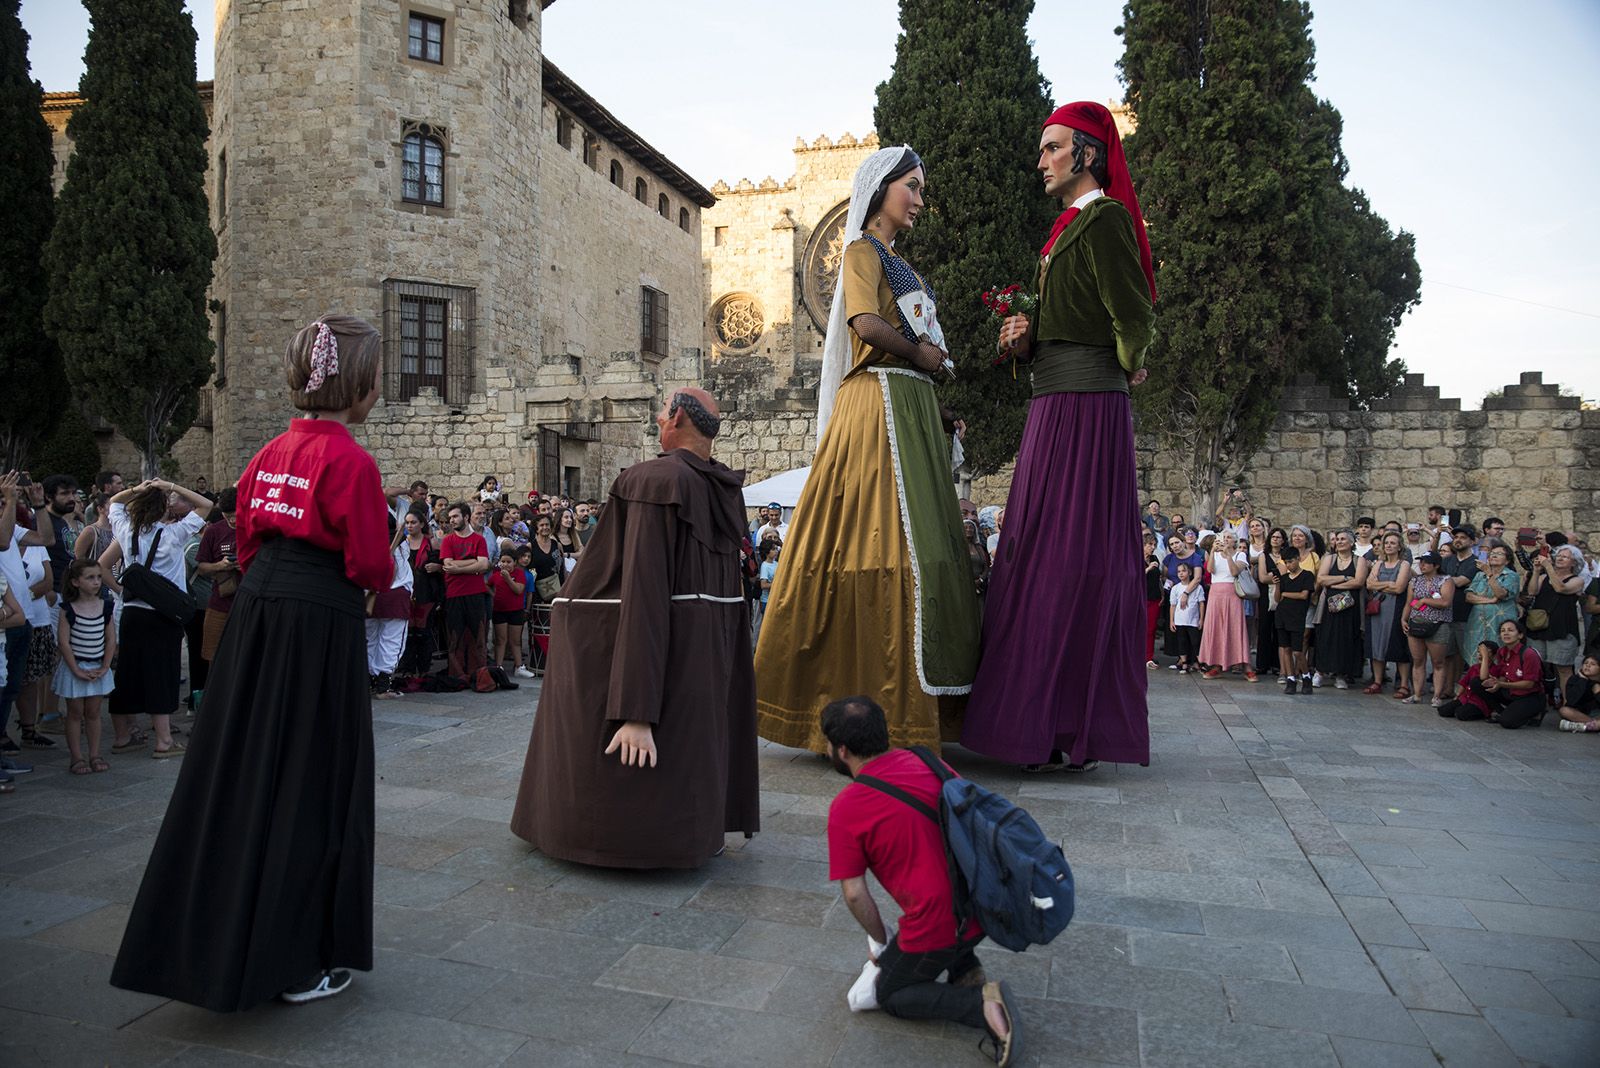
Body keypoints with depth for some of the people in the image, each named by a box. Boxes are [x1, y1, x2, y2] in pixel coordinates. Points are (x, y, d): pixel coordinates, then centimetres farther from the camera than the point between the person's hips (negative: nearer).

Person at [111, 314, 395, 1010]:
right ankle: (301, 961, 14)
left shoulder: (271, 453, 9)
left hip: (256, 612, 8)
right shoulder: (349, 461, -14)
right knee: (310, 787, 3)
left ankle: (214, 944, 31)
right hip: (321, 622, -7)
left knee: (243, 775, 16)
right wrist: (386, 571, 6)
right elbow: (371, 566, -14)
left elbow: (247, 540, 16)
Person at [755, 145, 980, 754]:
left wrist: (941, 417, 10)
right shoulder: (863, 250, 0)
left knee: (919, 548, 6)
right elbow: (867, 323, -19)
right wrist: (921, 353, -3)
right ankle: (883, 721, -12)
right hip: (880, 402, -9)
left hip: (911, 407, 9)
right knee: (891, 547, -14)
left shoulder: (896, 262, 27)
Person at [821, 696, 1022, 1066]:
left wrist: (882, 941, 9)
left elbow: (854, 894, -10)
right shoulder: (923, 760, 3)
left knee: (890, 996, 20)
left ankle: (981, 1004, -5)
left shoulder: (845, 809, -13)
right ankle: (966, 970, 20)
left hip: (938, 928, -7)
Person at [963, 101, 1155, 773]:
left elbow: (1134, 318, -13)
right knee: (1046, 555, 8)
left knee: (1071, 557, -10)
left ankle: (1075, 733, -4)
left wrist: (1125, 368, 2)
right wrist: (1027, 341, 6)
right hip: (1057, 405, 10)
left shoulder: (1102, 218, -6)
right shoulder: (1072, 226, 23)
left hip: (1083, 404, -10)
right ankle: (1057, 724, 15)